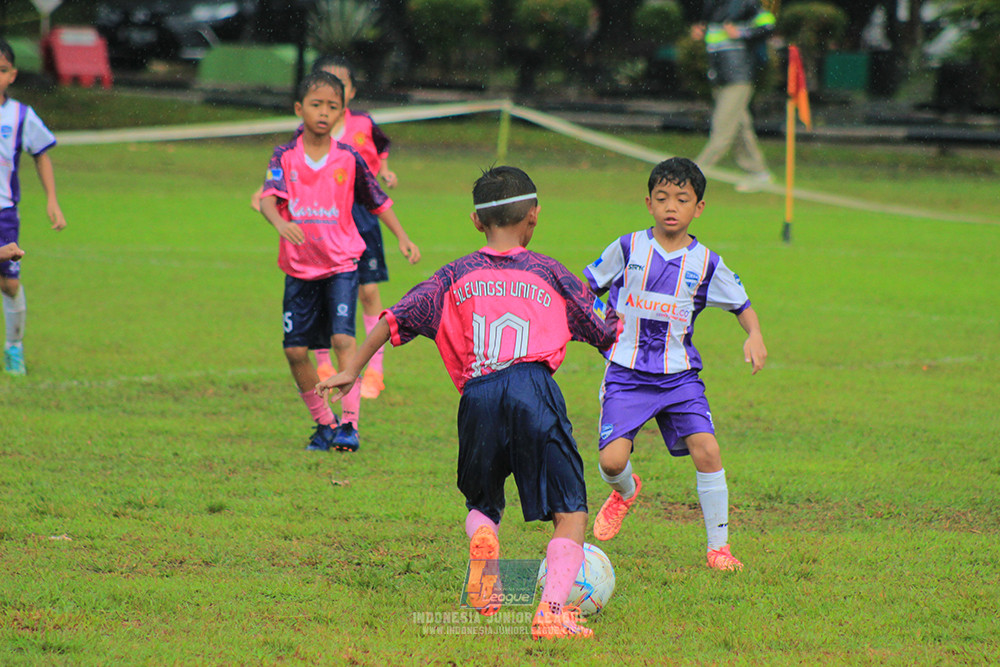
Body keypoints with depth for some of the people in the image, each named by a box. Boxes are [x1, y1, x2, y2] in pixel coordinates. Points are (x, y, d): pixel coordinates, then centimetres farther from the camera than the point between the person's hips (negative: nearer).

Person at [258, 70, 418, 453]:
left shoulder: (348, 159, -2)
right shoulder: (285, 157, -3)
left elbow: (379, 202, 10)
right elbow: (270, 196, -19)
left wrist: (403, 239, 3)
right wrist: (280, 222, -40)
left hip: (341, 265, -2)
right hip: (299, 268, 2)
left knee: (343, 339, -17)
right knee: (295, 349, 1)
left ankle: (349, 424, -14)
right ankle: (323, 423, 18)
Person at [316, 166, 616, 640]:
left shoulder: (457, 276, 20)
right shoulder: (549, 273, 17)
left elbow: (395, 318, 14)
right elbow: (606, 334, 24)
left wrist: (351, 370, 22)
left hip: (478, 396, 2)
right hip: (533, 387, -2)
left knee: (481, 505, 24)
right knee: (571, 513, 0)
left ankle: (482, 535, -12)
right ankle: (552, 609, -22)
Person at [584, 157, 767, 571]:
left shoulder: (705, 263, 1)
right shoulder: (628, 249, 0)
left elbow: (742, 306, 9)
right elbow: (585, 289, 11)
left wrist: (754, 336, -11)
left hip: (679, 376, 1)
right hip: (627, 373, -1)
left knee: (706, 450, -17)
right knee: (612, 460, -16)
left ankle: (719, 547, -2)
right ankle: (626, 491, 24)